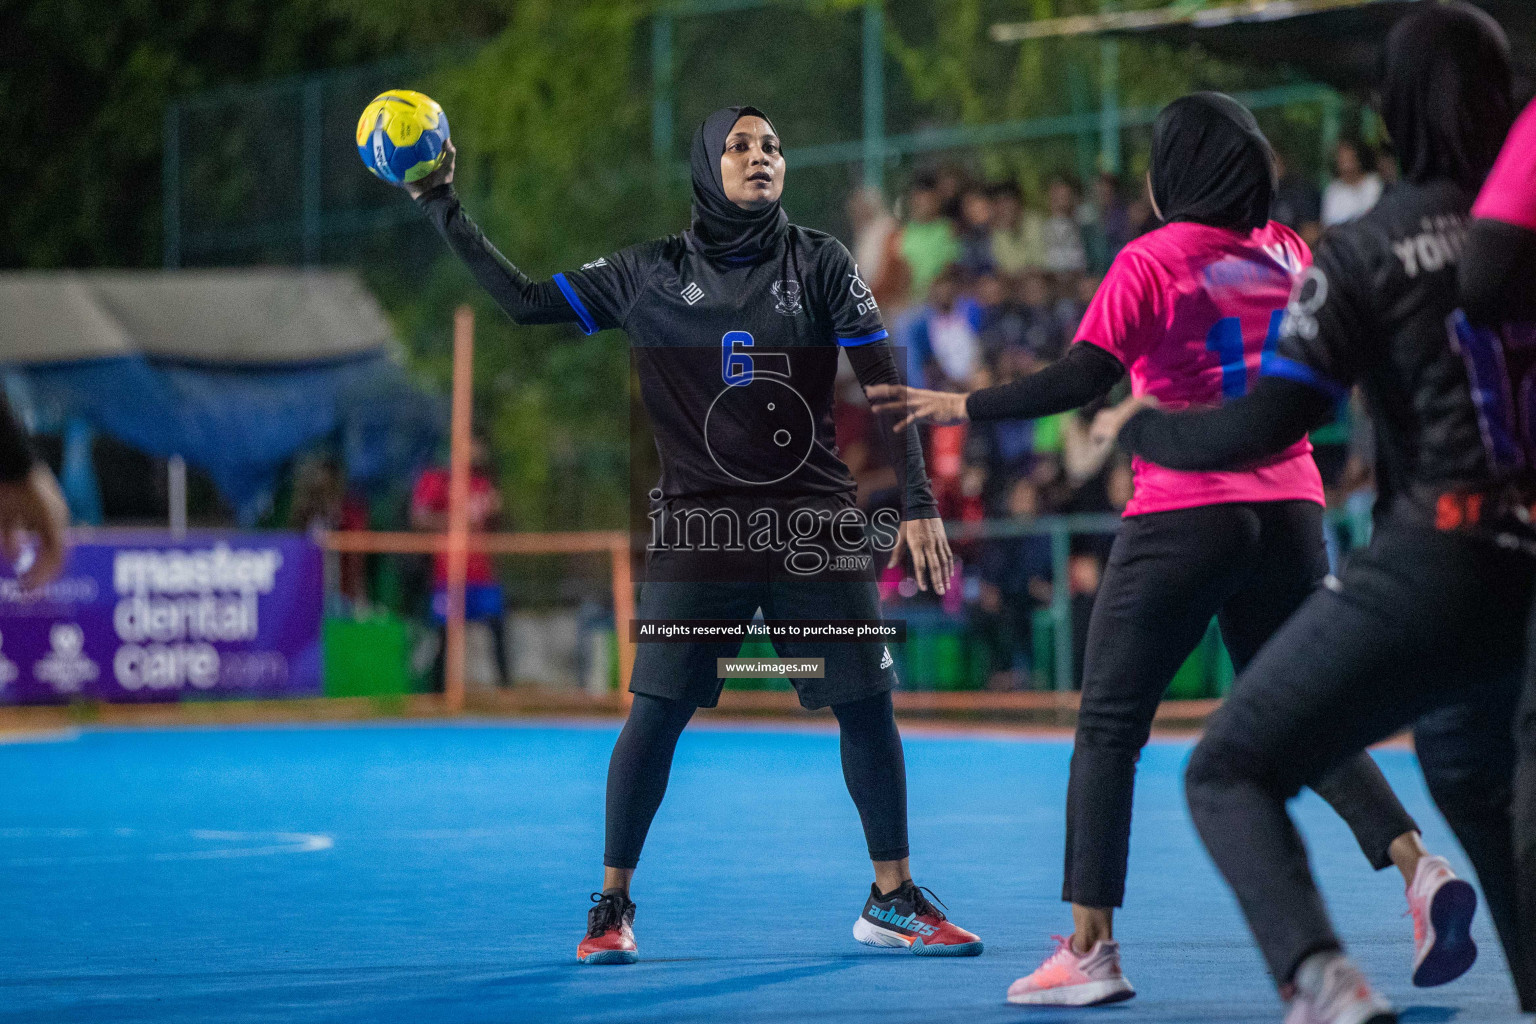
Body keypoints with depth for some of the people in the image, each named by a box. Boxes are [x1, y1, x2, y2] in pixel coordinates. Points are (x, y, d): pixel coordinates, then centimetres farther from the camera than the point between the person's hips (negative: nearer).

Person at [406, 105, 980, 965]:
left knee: (868, 707, 1)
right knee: (656, 713, -6)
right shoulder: (650, 275, 4)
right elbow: (525, 300, 7)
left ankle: (892, 901, 15)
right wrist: (445, 211, 0)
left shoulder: (819, 263, 3)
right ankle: (613, 906, 7)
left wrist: (919, 504, -4)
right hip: (698, 529, -1)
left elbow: (886, 383, 2)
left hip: (817, 523, 1)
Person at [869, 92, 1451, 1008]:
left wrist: (966, 408, -9)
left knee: (1109, 727, 4)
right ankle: (1414, 858, -6)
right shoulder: (1287, 252, 8)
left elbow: (1083, 380, -16)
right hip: (1289, 510, 5)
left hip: (1183, 513, -5)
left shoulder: (1152, 261, -7)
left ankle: (1090, 945, -1)